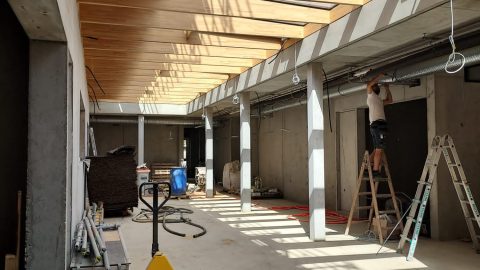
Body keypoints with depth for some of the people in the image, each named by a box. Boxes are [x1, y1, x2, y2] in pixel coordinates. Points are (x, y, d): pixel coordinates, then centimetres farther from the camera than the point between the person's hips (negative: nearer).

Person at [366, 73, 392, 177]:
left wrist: (387, 88, 35)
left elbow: (389, 100, 40)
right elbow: (369, 84, -12)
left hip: (379, 125, 9)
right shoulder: (371, 95, 6)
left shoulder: (379, 100, 31)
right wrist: (380, 75, -7)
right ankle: (375, 171, -12)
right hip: (377, 124, -9)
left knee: (377, 150, 10)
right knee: (379, 149, -12)